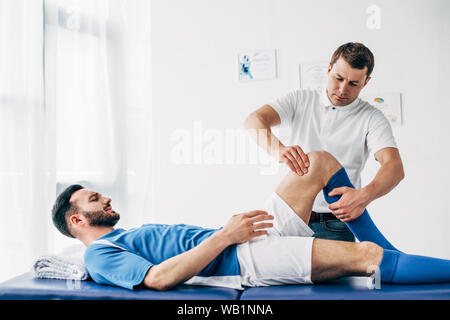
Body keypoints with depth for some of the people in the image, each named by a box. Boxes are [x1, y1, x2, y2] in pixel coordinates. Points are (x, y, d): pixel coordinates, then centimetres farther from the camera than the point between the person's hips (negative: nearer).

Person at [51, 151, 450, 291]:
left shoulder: (132, 236, 29)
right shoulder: (100, 255, 0)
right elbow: (159, 277, -21)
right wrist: (225, 235, -19)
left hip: (249, 239, 10)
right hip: (242, 261, -10)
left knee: (322, 161, 6)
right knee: (363, 256, -22)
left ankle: (388, 255, 10)